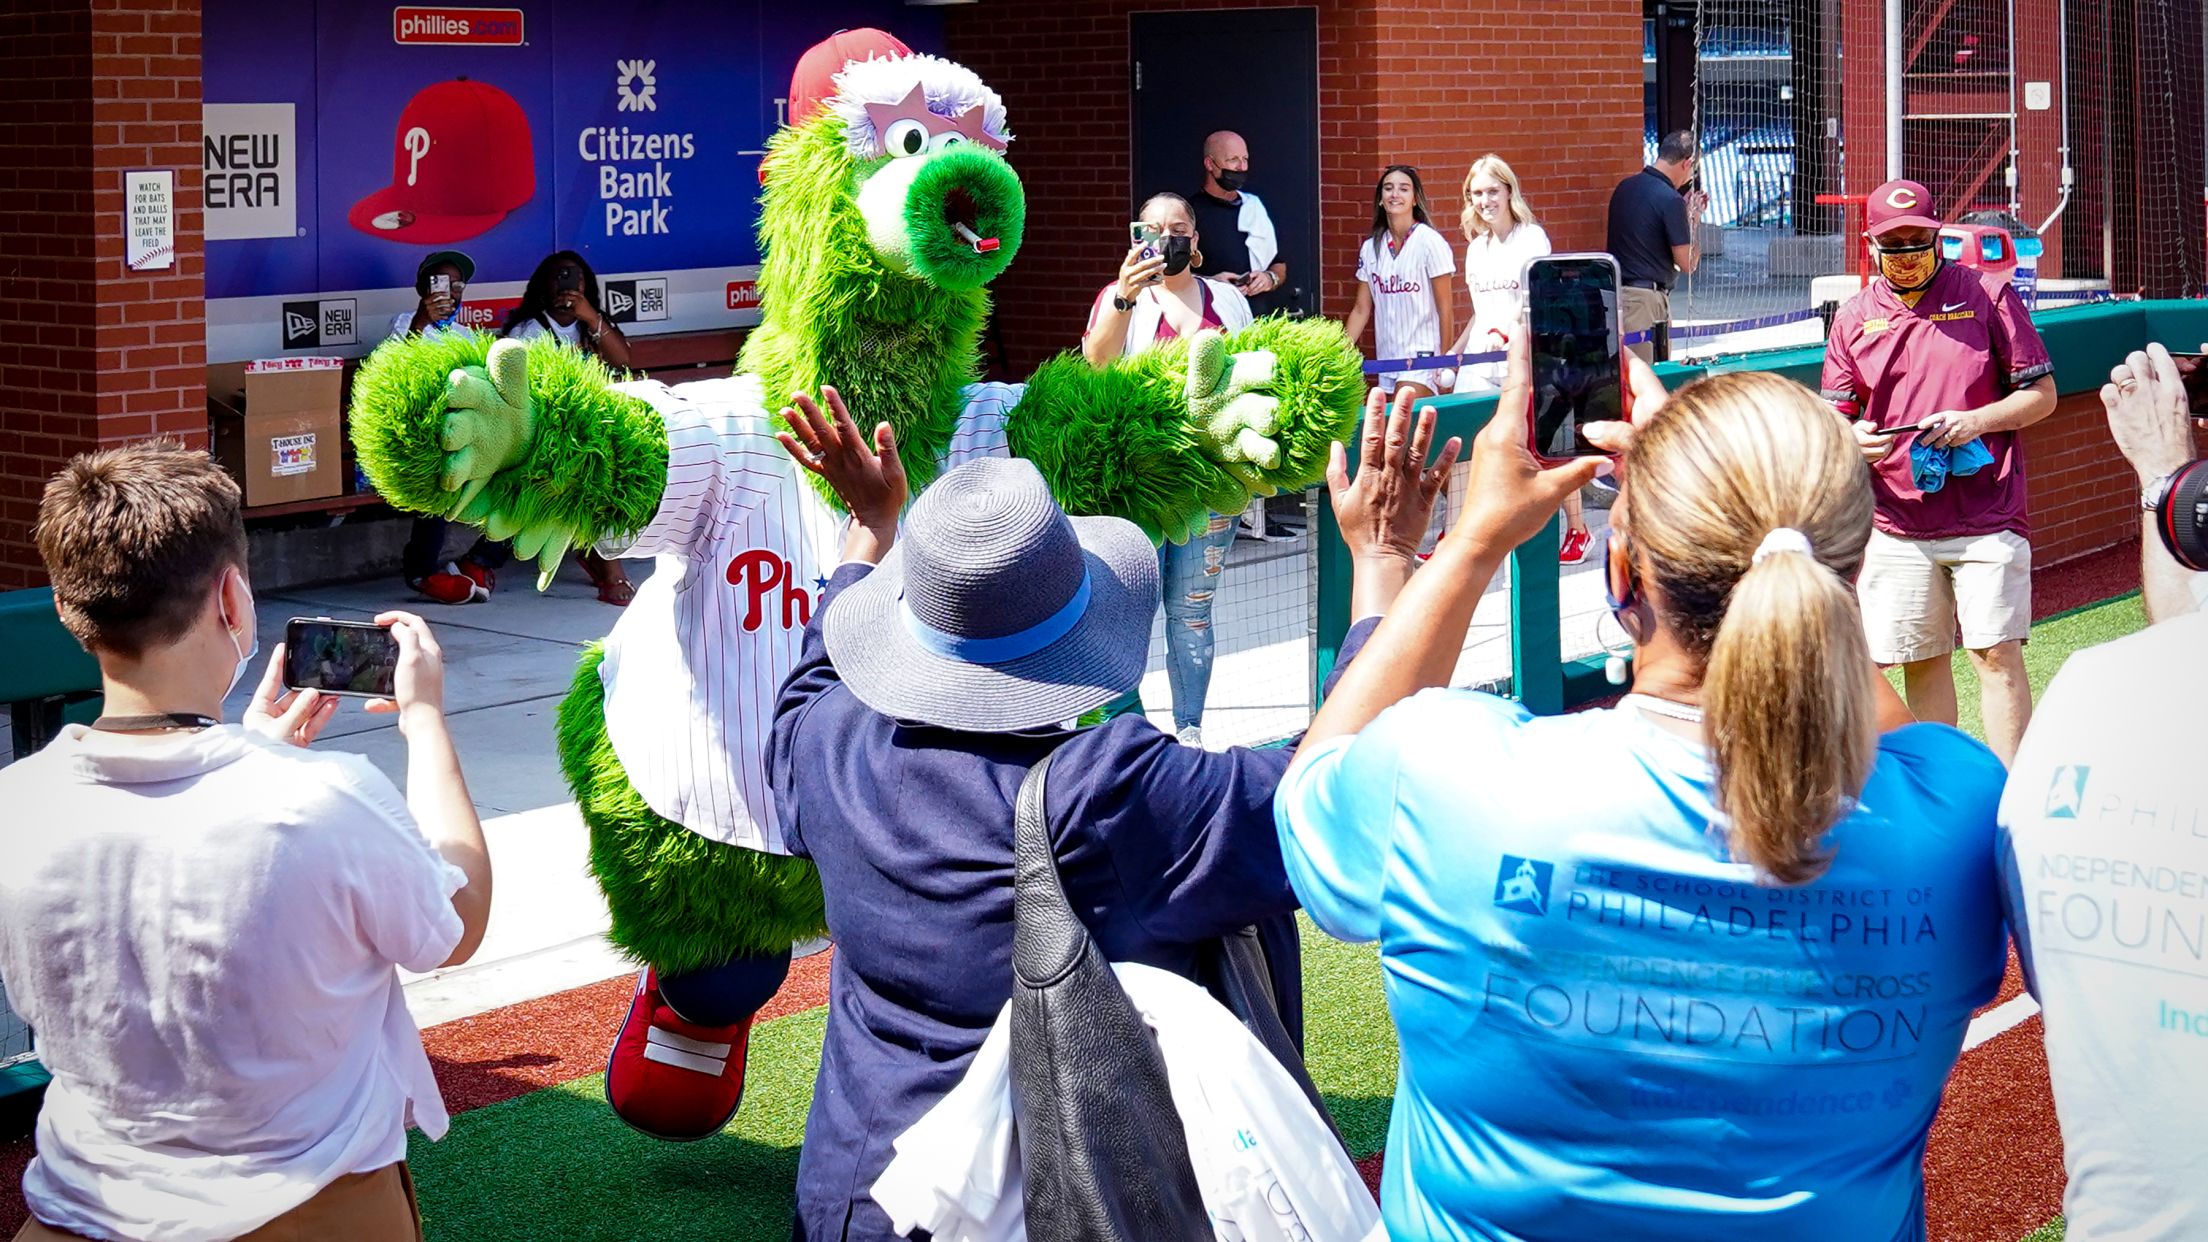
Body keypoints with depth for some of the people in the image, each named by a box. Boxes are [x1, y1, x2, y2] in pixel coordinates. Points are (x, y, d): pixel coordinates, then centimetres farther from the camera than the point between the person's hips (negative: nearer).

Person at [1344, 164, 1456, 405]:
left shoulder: (1430, 243, -6)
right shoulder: (1370, 248, 9)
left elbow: (1445, 308, -6)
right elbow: (1362, 310, 12)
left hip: (1423, 357, -6)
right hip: (1386, 358, 6)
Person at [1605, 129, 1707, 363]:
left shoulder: (1625, 188, 10)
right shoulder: (1670, 200, -15)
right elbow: (1688, 264, -10)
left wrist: (1685, 210, 22)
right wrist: (1694, 217, 3)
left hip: (1615, 294, 8)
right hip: (1646, 300, -8)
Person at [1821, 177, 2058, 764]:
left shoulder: (1989, 297, 3)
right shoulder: (1853, 319, 10)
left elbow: (2041, 393, 3)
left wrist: (1975, 420, -14)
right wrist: (1852, 439, -16)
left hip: (1987, 517, -3)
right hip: (1896, 522, 3)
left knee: (1997, 655, -6)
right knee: (1921, 661, 7)